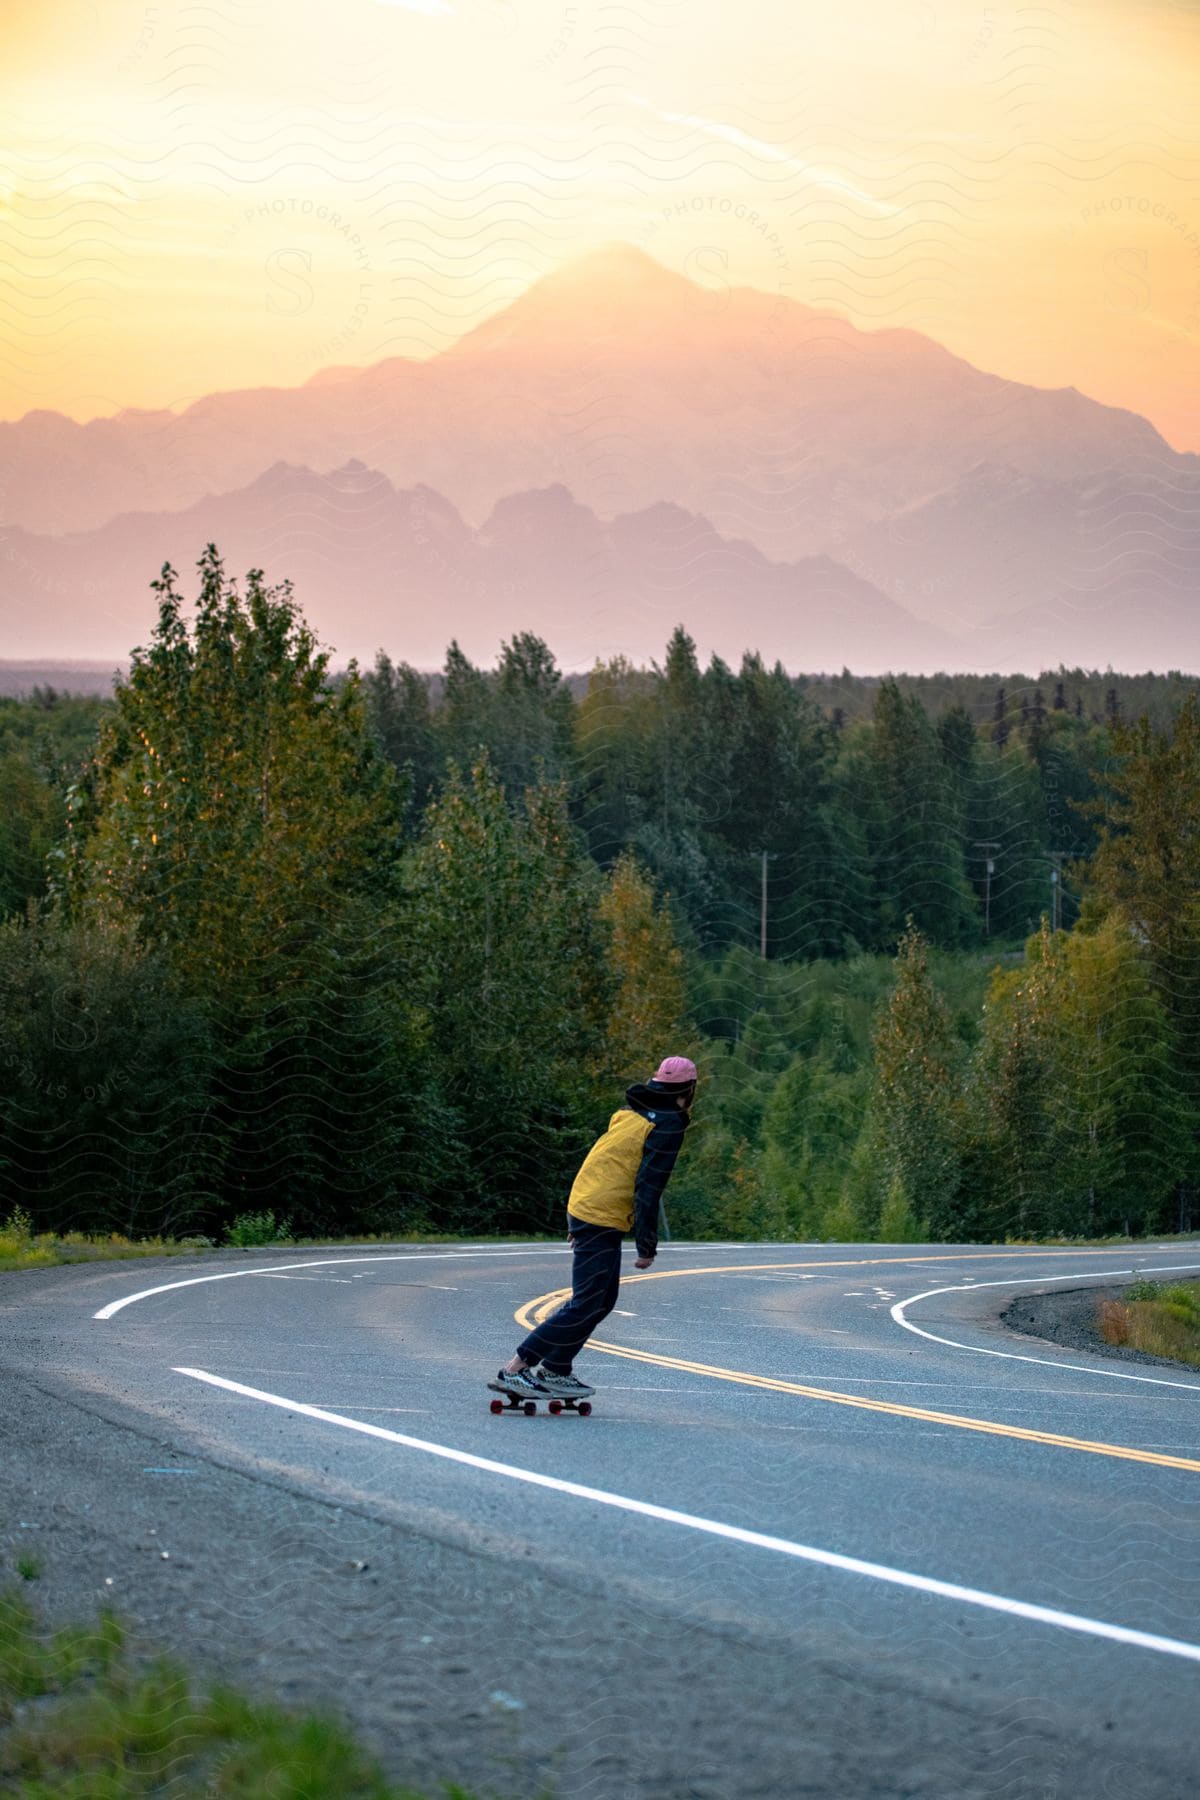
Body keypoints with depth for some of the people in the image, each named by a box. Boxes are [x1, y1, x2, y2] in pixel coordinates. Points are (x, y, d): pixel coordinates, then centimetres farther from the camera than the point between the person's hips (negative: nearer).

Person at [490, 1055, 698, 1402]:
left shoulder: (629, 1113, 15)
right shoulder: (668, 1125, -10)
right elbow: (649, 1188, -16)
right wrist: (647, 1246, -11)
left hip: (582, 1208, 9)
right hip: (603, 1221, -9)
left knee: (602, 1300, 19)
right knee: (585, 1306, -8)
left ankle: (556, 1372, 21)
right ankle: (514, 1370, -13)